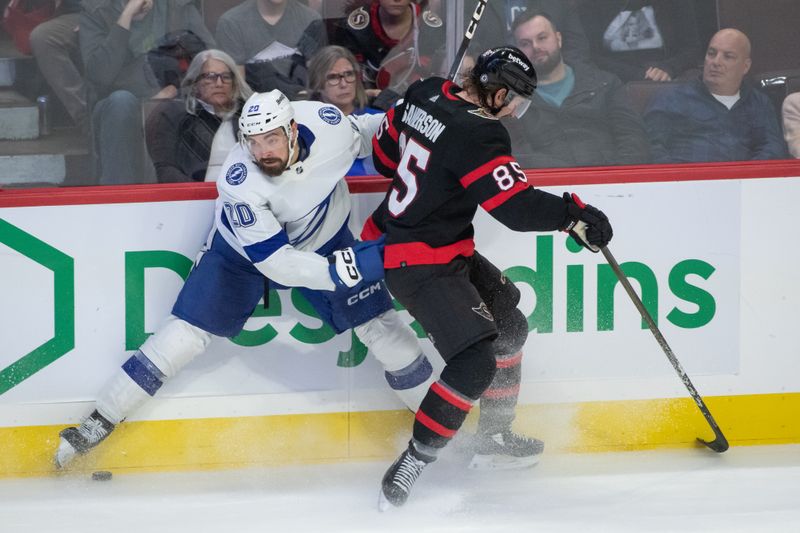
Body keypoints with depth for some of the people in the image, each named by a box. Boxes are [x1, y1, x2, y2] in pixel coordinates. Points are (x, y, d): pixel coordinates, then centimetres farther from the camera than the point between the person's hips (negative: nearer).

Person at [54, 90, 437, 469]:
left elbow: (361, 133, -1)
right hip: (244, 250, -3)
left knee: (380, 324, -2)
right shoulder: (240, 182, -37)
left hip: (325, 241, 3)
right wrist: (343, 270, -47)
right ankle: (100, 422, 3)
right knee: (186, 332, -8)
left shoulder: (330, 124, -29)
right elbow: (276, 262, -39)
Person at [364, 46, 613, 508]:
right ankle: (412, 465, -14)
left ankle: (495, 434, 34)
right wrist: (575, 214, -16)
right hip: (419, 264, -10)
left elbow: (386, 153, 15)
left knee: (508, 327, 21)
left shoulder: (425, 95, 1)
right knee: (475, 362, -18)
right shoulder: (478, 135, -25)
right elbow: (516, 206, -27)